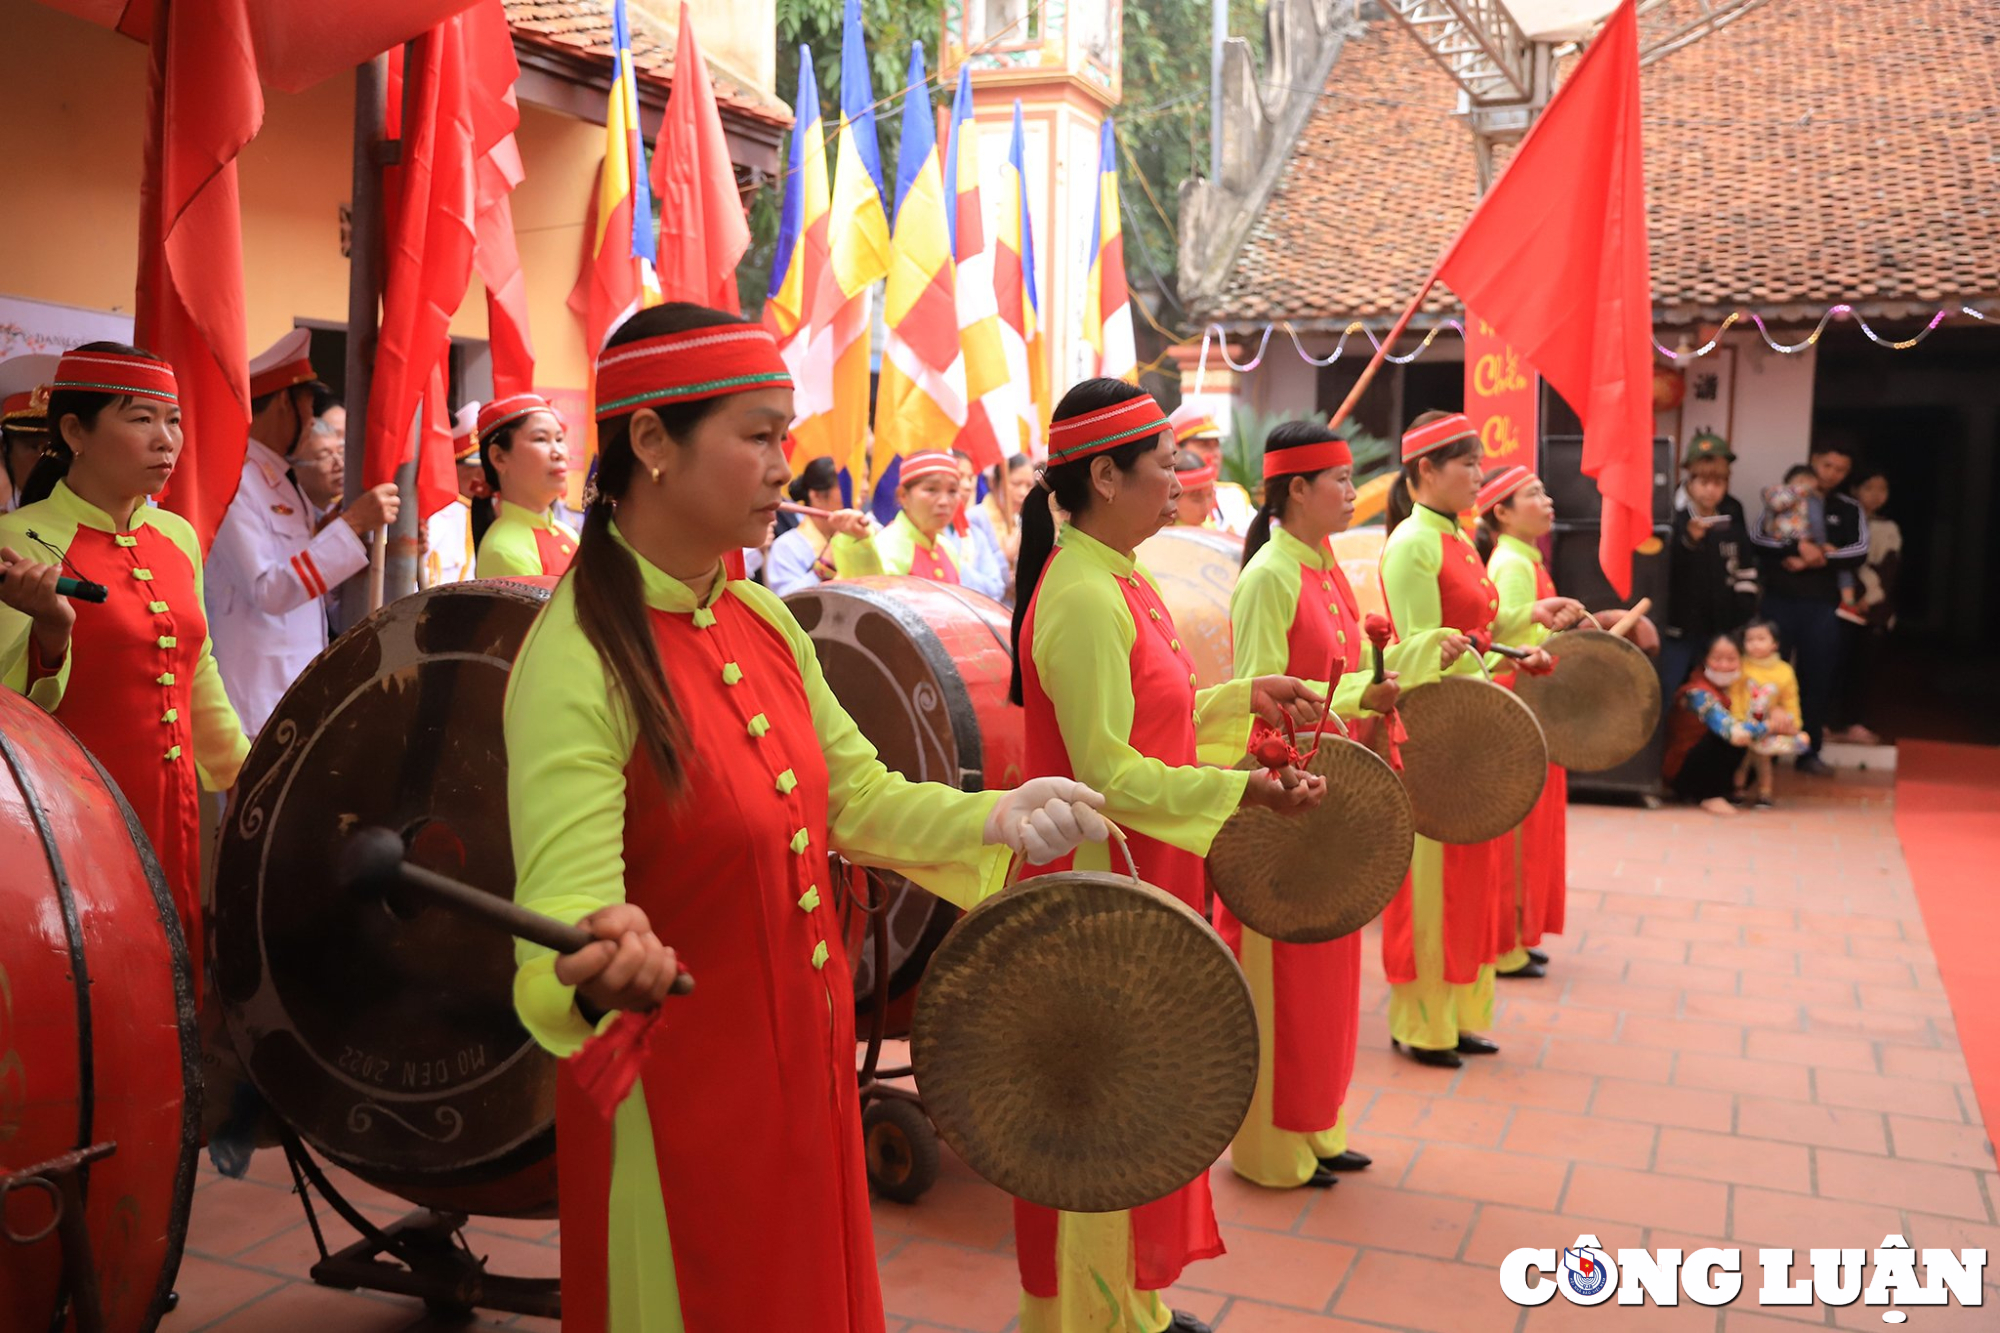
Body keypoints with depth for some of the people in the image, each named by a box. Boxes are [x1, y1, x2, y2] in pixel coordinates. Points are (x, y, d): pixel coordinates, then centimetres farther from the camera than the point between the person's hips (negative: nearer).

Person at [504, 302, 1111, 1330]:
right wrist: (602, 965, -49)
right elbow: (562, 905, -29)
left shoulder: (763, 622, 1)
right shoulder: (575, 664, -23)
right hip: (678, 1104, -7)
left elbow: (858, 800, 7)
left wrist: (995, 821, -6)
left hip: (806, 1074, 7)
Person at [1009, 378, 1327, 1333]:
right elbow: (1107, 774, -24)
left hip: (1145, 876, 10)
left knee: (1137, 1098, 20)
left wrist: (1241, 698, 9)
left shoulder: (1121, 583, 10)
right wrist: (1240, 789, -29)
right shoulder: (1083, 601, -21)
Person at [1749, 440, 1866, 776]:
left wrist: (1819, 559, -14)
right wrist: (1798, 548, -17)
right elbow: (1757, 539, -7)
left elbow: (1859, 552, -3)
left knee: (1818, 677, 4)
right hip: (1780, 599, -2)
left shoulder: (1848, 509, 11)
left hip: (1821, 605, 2)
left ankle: (1808, 752, 13)